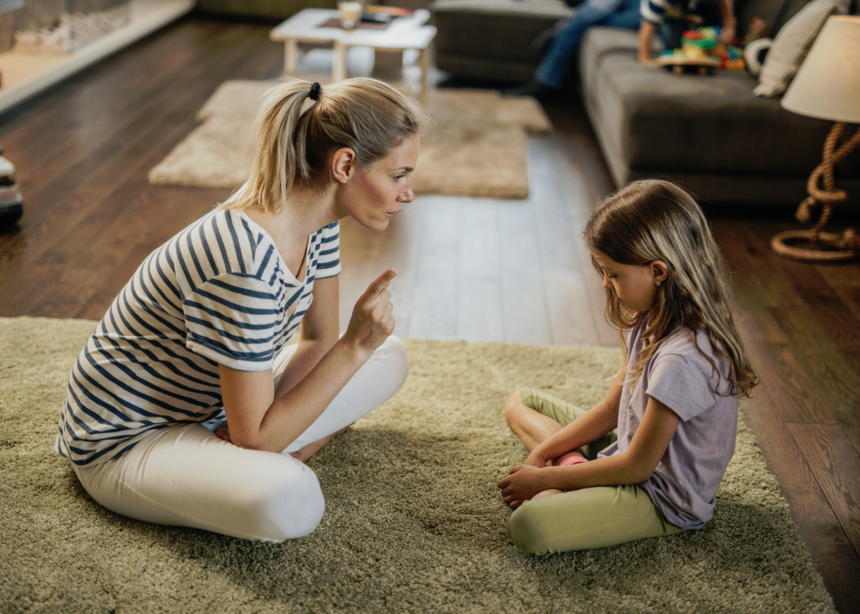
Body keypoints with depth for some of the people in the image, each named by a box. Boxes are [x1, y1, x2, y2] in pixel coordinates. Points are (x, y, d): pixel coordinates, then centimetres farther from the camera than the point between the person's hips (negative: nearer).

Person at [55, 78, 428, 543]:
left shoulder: (316, 214, -8)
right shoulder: (246, 264, -36)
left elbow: (319, 340, 3)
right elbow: (255, 436, -29)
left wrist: (256, 430, -13)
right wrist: (355, 346, -30)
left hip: (212, 410, 9)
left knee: (390, 358, 8)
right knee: (291, 502, -38)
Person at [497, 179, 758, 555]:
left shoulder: (683, 357, -31)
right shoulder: (652, 323, 0)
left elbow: (637, 467, -24)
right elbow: (611, 408, 8)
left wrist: (544, 477, -16)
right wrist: (543, 453, -2)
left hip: (664, 498, -10)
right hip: (630, 451, 10)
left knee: (526, 527, -32)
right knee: (519, 402, 16)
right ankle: (573, 468, -1)